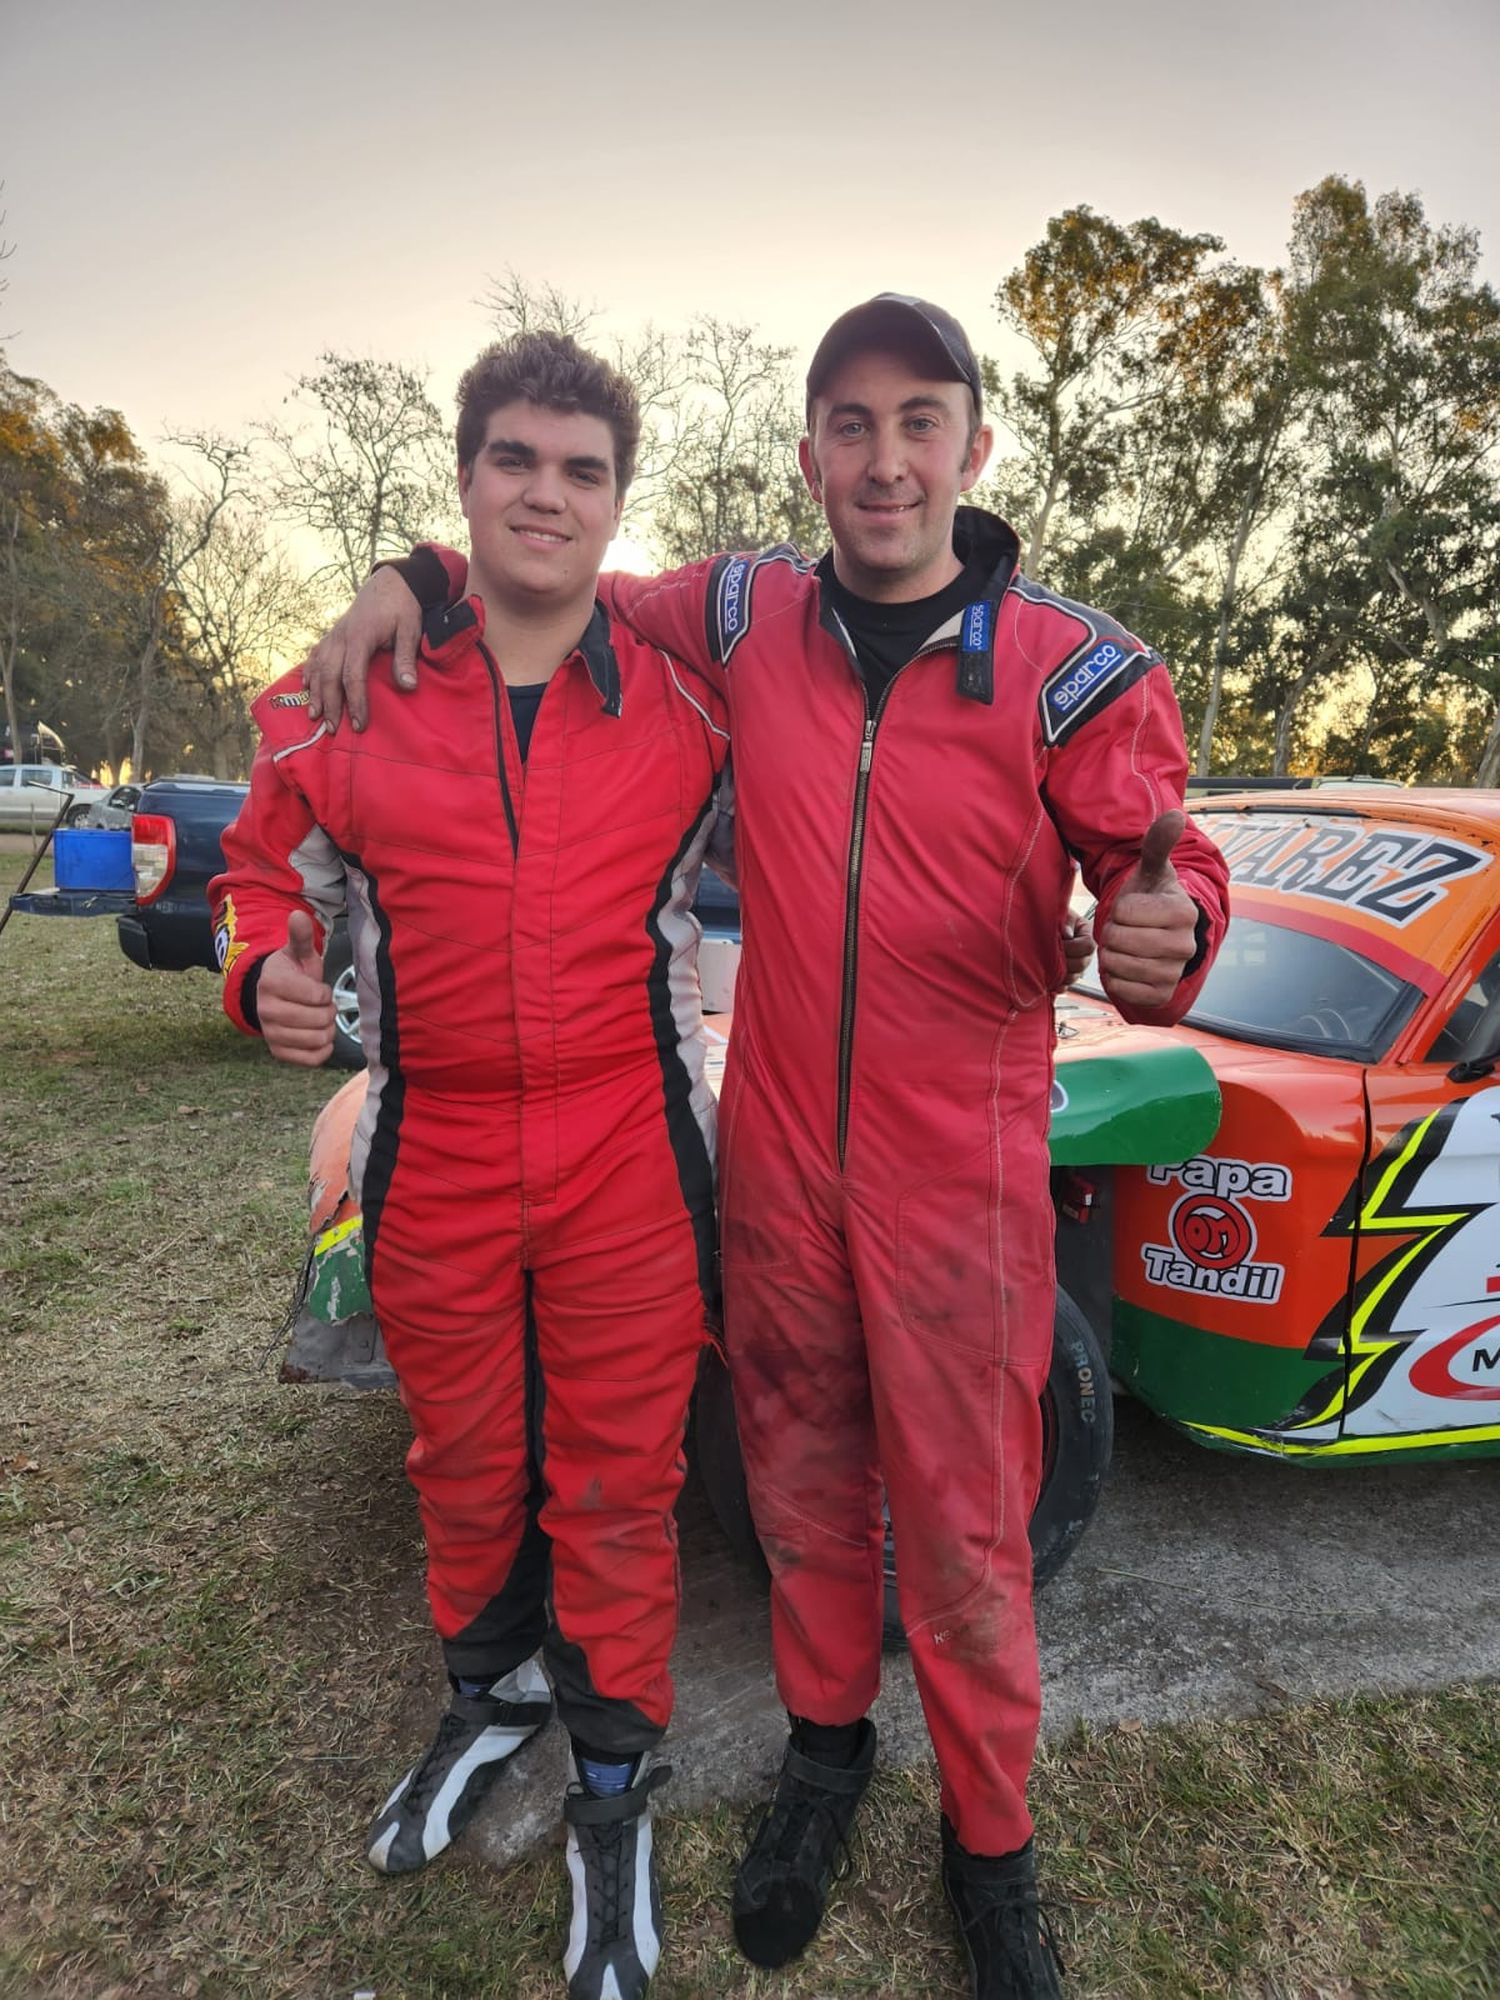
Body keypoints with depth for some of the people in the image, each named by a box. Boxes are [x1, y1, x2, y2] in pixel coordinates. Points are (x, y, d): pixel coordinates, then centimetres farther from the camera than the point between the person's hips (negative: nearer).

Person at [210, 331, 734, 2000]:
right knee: (464, 1470, 20)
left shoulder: (692, 705, -1)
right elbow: (264, 871, 13)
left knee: (615, 1486, 10)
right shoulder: (352, 700, 1)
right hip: (431, 1168, 2)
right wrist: (265, 975, -7)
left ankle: (612, 1788, 35)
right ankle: (490, 1697, 49)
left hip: (629, 1169, -1)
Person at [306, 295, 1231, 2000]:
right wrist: (418, 578, 0)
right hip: (776, 1152, 3)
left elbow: (1159, 855, -4)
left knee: (964, 1522, 9)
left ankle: (989, 1843, 35)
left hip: (960, 1171, -2)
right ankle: (824, 1745, 45)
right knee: (802, 1475, 19)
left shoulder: (1073, 669, -8)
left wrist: (1162, 934, -28)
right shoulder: (747, 618, 1)